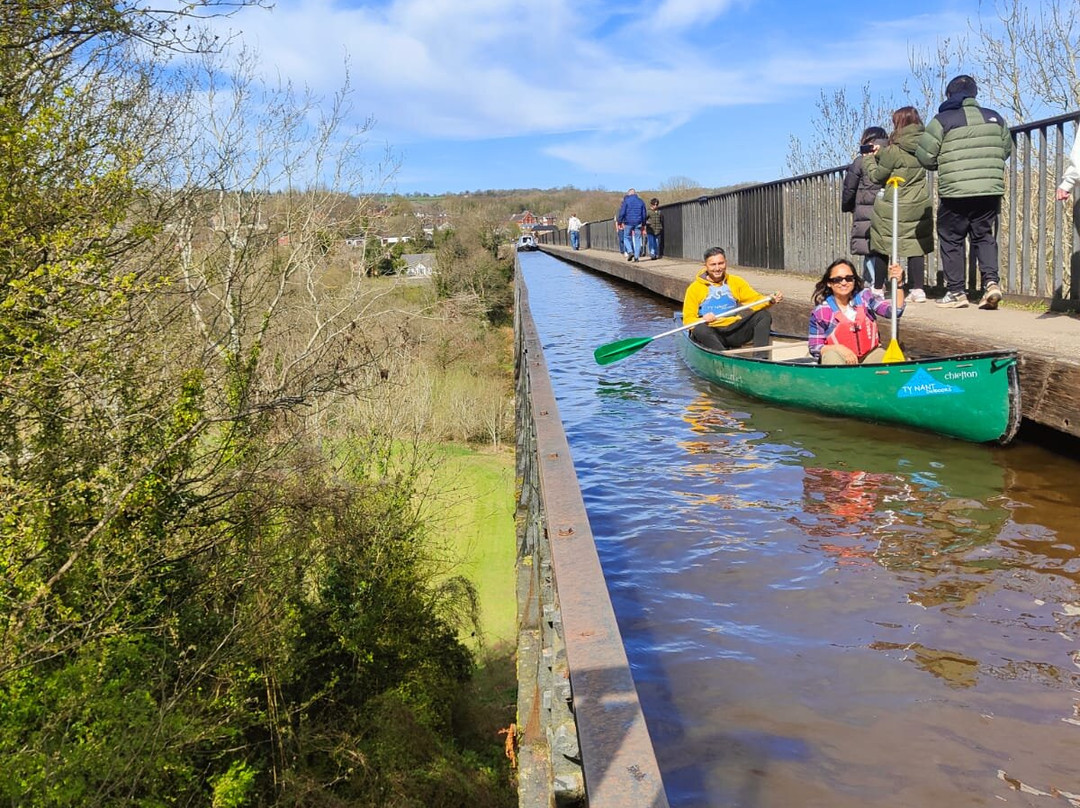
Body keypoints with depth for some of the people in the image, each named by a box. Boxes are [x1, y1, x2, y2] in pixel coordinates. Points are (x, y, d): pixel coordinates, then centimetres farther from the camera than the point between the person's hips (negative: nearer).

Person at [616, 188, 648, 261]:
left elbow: (622, 212, -7)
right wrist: (643, 225, 20)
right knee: (637, 239, 6)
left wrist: (619, 222, -1)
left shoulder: (626, 200, -2)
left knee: (627, 238, 10)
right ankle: (636, 256, 1)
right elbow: (644, 214, 14)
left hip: (628, 223, -3)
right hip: (638, 223, 3)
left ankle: (630, 251, -11)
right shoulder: (641, 201, 11)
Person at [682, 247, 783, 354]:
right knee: (700, 330, -36)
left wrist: (771, 300, -16)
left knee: (764, 315, -15)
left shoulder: (736, 282, 16)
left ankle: (761, 359, -28)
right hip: (712, 333, -3)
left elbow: (754, 298, 5)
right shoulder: (694, 288, 5)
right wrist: (702, 320, -22)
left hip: (735, 331, 4)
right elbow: (688, 319, 0)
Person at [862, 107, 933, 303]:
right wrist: (879, 153, 17)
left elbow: (877, 175, -5)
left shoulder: (895, 150, -15)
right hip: (920, 205, 5)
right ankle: (917, 289, 6)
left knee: (881, 246, 7)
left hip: (892, 207, -5)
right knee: (916, 245, 8)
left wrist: (869, 158, 11)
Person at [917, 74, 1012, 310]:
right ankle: (991, 281, -3)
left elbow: (925, 156, -6)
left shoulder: (943, 120, -5)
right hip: (991, 191, 4)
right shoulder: (994, 118, 9)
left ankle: (956, 292, 8)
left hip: (955, 193, -4)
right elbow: (1006, 150, 18)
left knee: (951, 240, 8)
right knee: (985, 236, 14)